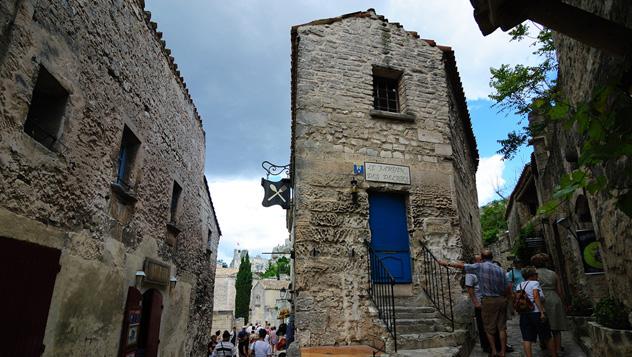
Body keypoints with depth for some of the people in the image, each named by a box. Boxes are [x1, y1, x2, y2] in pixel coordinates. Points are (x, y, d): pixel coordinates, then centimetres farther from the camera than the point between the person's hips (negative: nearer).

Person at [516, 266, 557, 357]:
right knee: (547, 337, 14)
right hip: (536, 313, -4)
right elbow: (536, 297, -17)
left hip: (524, 314, 4)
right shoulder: (535, 283, -4)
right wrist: (542, 312, -20)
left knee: (527, 339, 1)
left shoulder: (519, 285, 13)